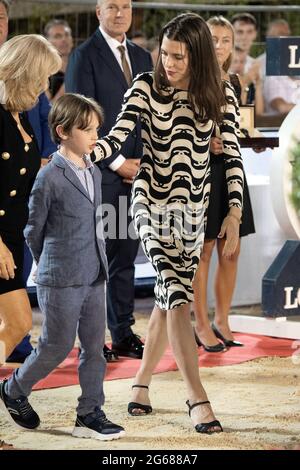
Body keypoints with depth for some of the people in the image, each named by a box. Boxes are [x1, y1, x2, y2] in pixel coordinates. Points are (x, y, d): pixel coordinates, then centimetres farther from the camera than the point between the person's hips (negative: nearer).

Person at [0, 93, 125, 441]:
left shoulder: (93, 173, 9)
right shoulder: (49, 178, -12)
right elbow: (34, 230, -5)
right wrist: (51, 267, 5)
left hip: (94, 277, 7)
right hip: (61, 281, -7)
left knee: (94, 346, 7)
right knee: (58, 346, 1)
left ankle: (90, 414, 14)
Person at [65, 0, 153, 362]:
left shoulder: (141, 56, 16)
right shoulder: (84, 55, -5)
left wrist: (144, 162, 4)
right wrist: (116, 163, -12)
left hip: (135, 171, 6)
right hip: (100, 172, -6)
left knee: (125, 256, 9)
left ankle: (123, 335, 15)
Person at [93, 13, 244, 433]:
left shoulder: (220, 96, -2)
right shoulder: (147, 86, -9)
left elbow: (233, 156, -2)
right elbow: (117, 137, -16)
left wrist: (234, 214, -8)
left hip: (193, 207, 3)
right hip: (153, 203, -3)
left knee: (168, 299, 10)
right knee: (177, 297, -13)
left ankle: (141, 383, 28)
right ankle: (198, 400, -13)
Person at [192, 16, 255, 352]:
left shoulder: (233, 82, 12)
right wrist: (204, 142, -23)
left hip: (228, 170, 6)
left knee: (230, 252, 8)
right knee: (203, 251, -1)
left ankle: (221, 323, 18)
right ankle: (201, 327, 7)